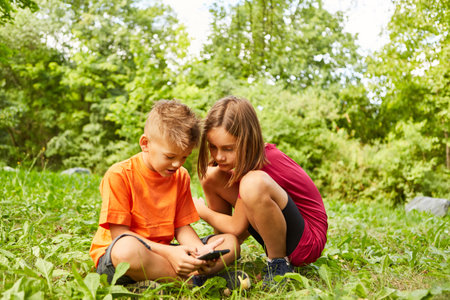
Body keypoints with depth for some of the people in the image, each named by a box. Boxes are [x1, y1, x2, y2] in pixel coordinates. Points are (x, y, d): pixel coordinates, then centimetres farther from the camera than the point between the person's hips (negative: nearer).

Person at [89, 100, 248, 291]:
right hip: (113, 258, -5)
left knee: (230, 242, -7)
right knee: (128, 249, -43)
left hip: (161, 253, 6)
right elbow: (119, 233, -16)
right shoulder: (119, 175, -12)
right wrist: (169, 252, -26)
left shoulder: (181, 177, 6)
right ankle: (191, 279, -22)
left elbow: (182, 227, 6)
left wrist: (201, 252, -17)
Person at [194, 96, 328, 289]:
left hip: (307, 242, -8)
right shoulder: (250, 155, -5)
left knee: (254, 183, -39)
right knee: (212, 176, -1)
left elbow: (237, 228, -16)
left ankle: (279, 264, -15)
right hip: (273, 235, 8)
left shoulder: (263, 163, -28)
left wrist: (202, 211, -1)